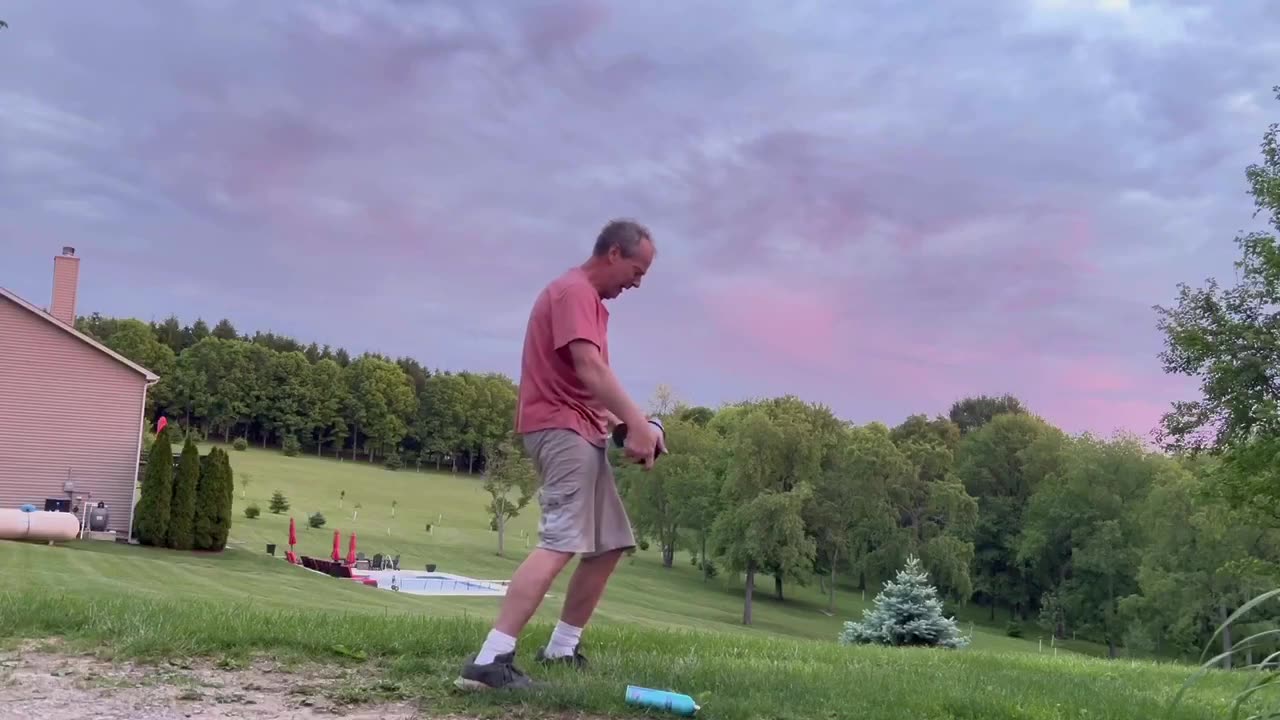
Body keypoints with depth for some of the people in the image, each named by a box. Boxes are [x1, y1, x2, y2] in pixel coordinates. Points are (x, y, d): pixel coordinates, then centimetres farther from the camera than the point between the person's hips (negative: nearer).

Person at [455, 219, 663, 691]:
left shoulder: (587, 297, 23)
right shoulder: (574, 291, -10)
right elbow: (590, 369, -23)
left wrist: (617, 423, 11)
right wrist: (637, 423, -27)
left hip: (581, 432, 11)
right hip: (561, 429, -11)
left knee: (611, 544, 14)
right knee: (560, 543, -22)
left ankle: (562, 648, 21)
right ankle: (489, 661, -29)